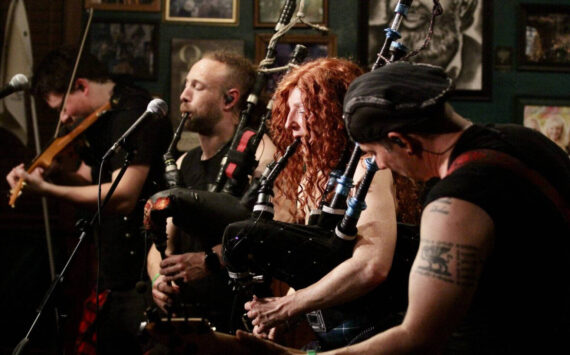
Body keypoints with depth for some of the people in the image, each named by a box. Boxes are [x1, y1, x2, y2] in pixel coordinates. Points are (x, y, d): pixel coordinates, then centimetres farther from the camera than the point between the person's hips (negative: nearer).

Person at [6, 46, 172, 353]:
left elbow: (123, 195, -28)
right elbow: (91, 178, 21)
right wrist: (50, 174, 0)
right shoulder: (104, 118, 13)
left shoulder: (134, 114, -18)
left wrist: (46, 189, -29)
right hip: (113, 276, 10)